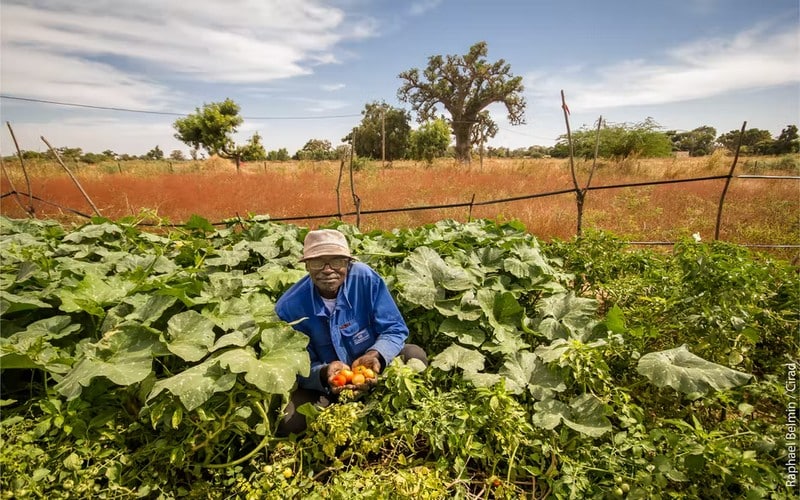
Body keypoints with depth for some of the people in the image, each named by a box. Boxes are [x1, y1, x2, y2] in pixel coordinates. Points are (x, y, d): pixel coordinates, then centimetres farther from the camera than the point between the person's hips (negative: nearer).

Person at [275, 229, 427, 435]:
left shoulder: (366, 278, -20)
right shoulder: (289, 307, -19)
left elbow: (395, 329, -14)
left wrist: (375, 355, -35)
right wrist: (325, 373, -36)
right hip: (323, 387, 0)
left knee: (414, 355, -24)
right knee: (286, 421, -25)